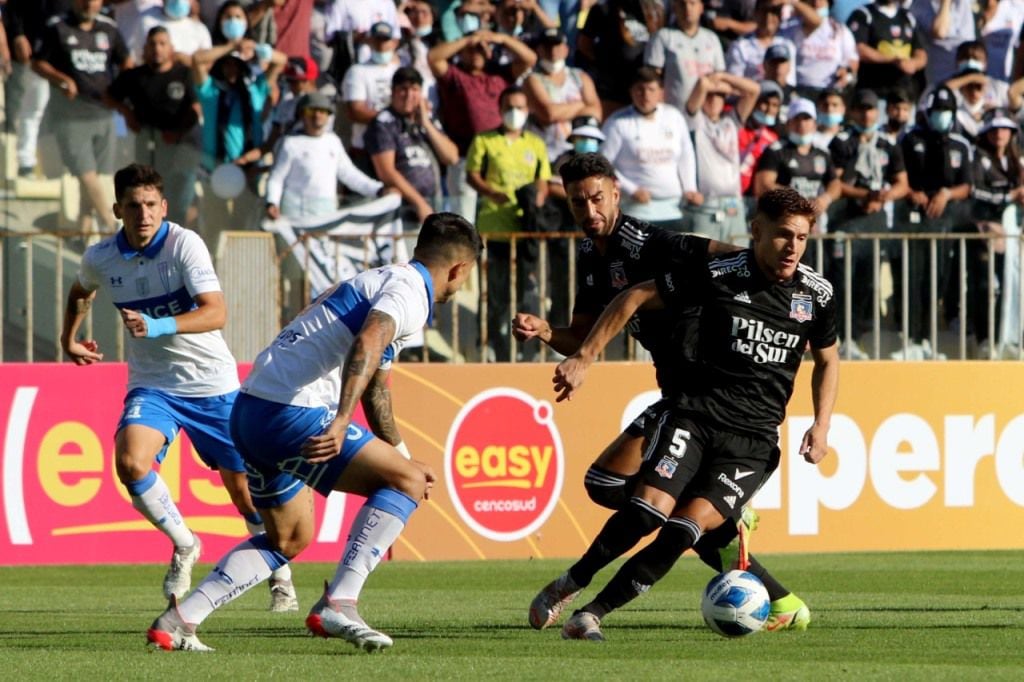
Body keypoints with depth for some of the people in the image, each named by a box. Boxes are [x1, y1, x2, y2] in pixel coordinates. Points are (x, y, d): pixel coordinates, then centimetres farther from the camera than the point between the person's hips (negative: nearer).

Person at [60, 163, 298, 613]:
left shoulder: (184, 244, -17)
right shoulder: (100, 259, -5)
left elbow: (216, 312, -29)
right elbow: (80, 293, 21)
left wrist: (156, 326, -40)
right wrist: (69, 338, 25)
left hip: (211, 384, -2)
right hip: (152, 385, 2)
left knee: (245, 487, 4)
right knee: (130, 462, -25)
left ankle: (280, 576, 28)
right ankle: (184, 546, -2)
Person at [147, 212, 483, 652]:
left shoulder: (381, 282, 27)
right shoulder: (410, 293, -6)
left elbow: (374, 388, 38)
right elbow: (366, 345, -27)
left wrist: (403, 460, 44)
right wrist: (341, 423, -38)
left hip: (250, 413, 10)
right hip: (291, 413, -10)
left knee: (290, 538, 22)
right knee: (407, 482, -4)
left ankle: (179, 620, 15)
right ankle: (338, 605, -12)